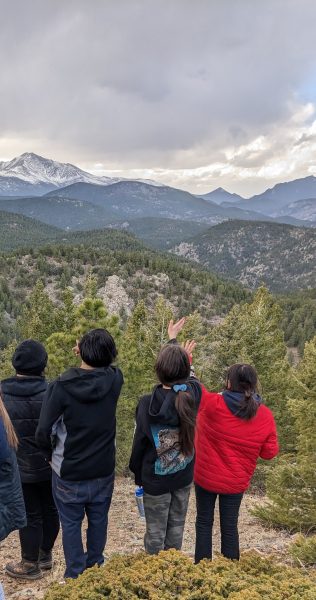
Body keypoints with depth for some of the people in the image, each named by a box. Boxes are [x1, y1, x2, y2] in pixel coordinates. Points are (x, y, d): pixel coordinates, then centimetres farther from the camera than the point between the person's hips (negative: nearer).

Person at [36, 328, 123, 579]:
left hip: (69, 473, -2)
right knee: (98, 520, 21)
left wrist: (53, 456, 1)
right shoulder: (114, 380, -14)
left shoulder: (61, 386, -21)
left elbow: (43, 432, -16)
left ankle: (75, 576, 30)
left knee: (71, 523, 17)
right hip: (103, 471, 3)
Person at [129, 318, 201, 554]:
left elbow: (140, 442, -13)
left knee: (155, 531, 14)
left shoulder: (148, 404, -25)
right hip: (184, 476, 3)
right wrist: (173, 341, 19)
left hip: (155, 479, -3)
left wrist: (137, 473, 6)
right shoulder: (193, 393, -17)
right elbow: (185, 377, 6)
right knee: (176, 527, 21)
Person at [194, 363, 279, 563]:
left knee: (204, 523, 17)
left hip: (206, 477, -2)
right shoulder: (266, 416, -13)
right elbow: (270, 453, -5)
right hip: (236, 483, 2)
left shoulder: (213, 404, -22)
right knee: (230, 527, 17)